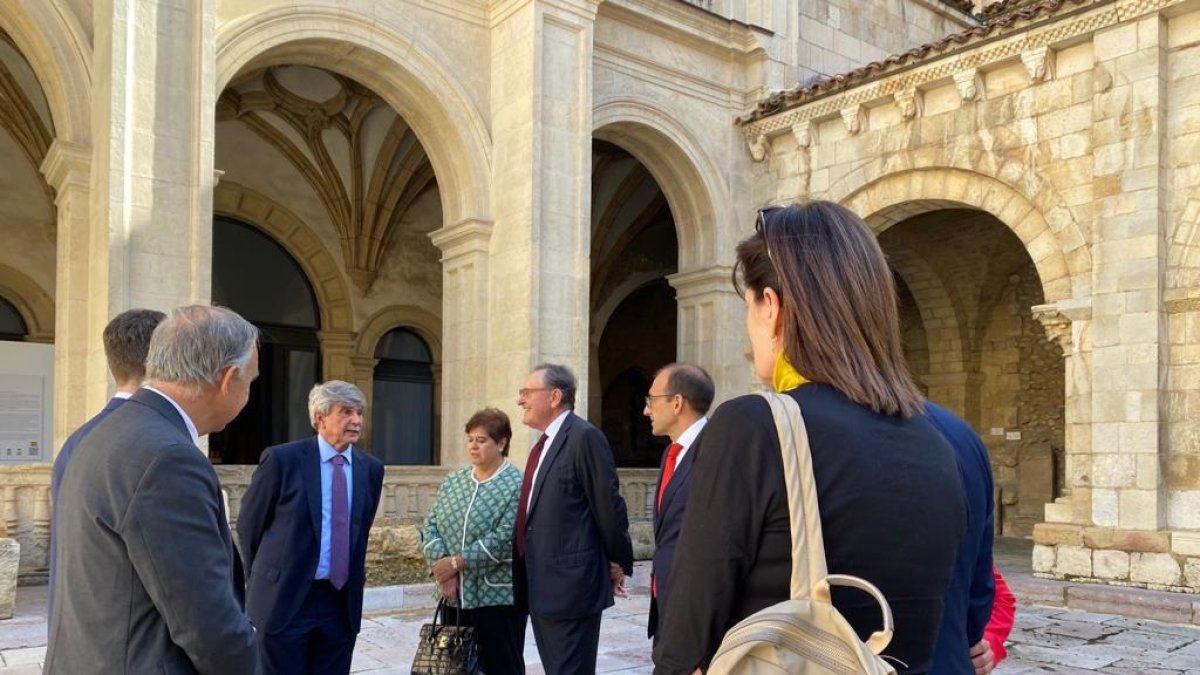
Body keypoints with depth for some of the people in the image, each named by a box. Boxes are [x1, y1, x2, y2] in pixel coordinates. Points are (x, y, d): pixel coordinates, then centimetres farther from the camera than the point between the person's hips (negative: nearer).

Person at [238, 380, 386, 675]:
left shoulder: (371, 468, 4)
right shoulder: (282, 459, -9)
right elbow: (248, 524, 2)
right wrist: (263, 578, 9)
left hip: (343, 602, 4)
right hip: (285, 599, -4)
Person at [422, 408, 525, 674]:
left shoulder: (517, 485, -9)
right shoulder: (451, 481, 11)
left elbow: (505, 538, -17)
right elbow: (430, 526, 6)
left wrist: (457, 562, -17)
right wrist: (441, 564, -11)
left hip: (498, 598, -6)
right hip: (454, 596, 6)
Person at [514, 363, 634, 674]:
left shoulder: (584, 437, -14)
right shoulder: (544, 444, 15)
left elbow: (609, 505, -13)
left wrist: (618, 563, -5)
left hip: (572, 585, -9)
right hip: (540, 588, 9)